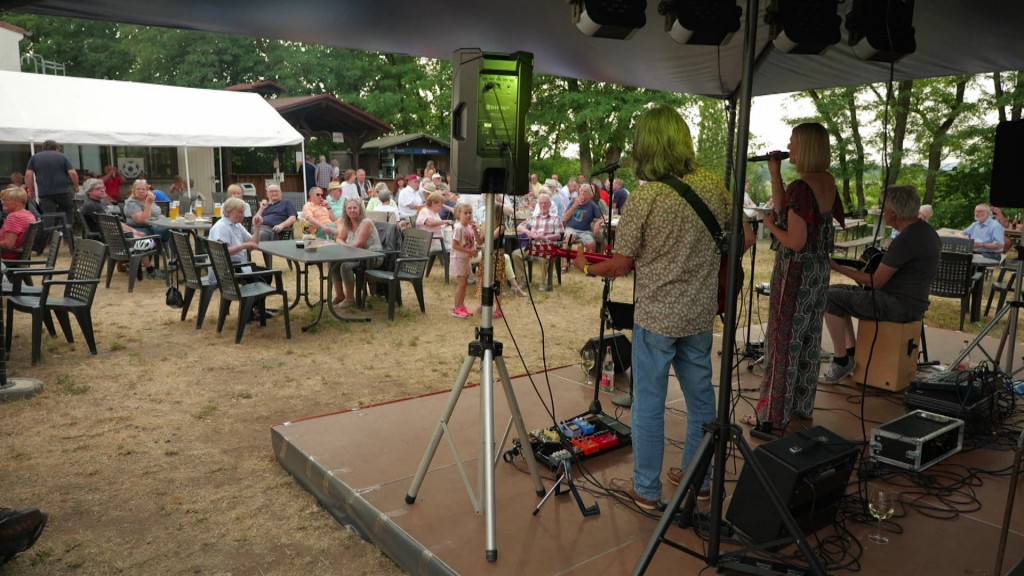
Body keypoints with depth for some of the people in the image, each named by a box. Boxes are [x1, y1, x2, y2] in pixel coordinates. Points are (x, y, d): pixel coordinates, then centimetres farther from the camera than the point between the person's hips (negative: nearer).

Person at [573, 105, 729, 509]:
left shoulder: (643, 198, -16)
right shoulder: (714, 187, -2)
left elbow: (620, 266, -11)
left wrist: (586, 268, 8)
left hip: (656, 317, -5)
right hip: (701, 314, 5)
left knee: (648, 402, 8)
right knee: (700, 396, 18)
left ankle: (646, 489, 19)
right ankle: (699, 478, 33)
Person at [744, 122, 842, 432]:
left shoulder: (800, 188, -22)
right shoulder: (828, 182, 4)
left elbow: (795, 242, -23)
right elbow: (784, 209, 11)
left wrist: (770, 224, -8)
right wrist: (775, 173, 6)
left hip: (796, 271, -9)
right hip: (820, 268, 9)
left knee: (783, 340, 0)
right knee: (809, 339, 16)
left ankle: (772, 415, 8)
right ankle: (801, 405, 30)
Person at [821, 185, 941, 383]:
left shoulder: (906, 239, -23)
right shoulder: (924, 230, 9)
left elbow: (876, 282, -19)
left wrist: (837, 267, -11)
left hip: (900, 306, -11)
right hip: (910, 300, 11)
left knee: (830, 298, -13)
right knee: (839, 291, 17)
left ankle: (842, 360, -6)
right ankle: (852, 352, 15)